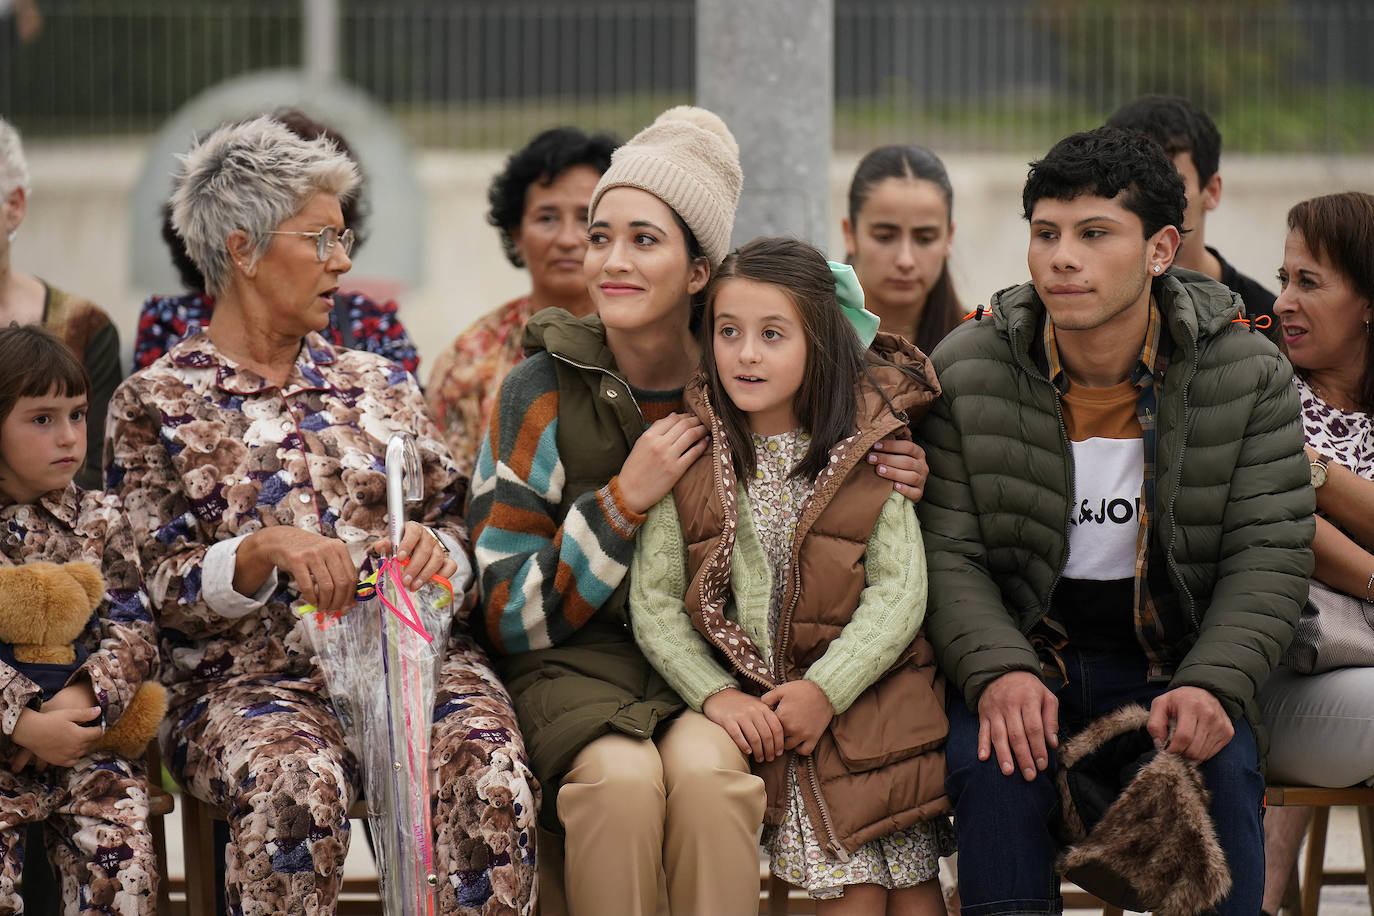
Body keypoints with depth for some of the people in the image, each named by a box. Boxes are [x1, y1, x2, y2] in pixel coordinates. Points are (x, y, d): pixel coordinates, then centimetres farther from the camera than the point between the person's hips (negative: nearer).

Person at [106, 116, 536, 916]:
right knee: (296, 781, -38)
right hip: (248, 676, -3)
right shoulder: (156, 404, 8)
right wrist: (266, 552, -19)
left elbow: (461, 531, 20)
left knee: (488, 769, -30)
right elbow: (160, 590, 0)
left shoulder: (381, 386, 20)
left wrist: (435, 548, -5)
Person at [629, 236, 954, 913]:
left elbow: (900, 590, -5)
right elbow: (653, 603, -1)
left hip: (868, 694, 1)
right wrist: (716, 696, -14)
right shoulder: (688, 457, 1)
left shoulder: (869, 447, -1)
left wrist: (826, 688, -16)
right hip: (759, 717, -1)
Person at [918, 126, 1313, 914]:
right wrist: (997, 672, -24)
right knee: (995, 762, -31)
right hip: (1020, 653, 0)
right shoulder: (966, 370, -3)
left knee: (1221, 769, -30)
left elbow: (1269, 555, -5)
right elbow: (949, 553, -5)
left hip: (1172, 660, 0)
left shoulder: (1250, 375, -3)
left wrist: (1212, 684, -22)